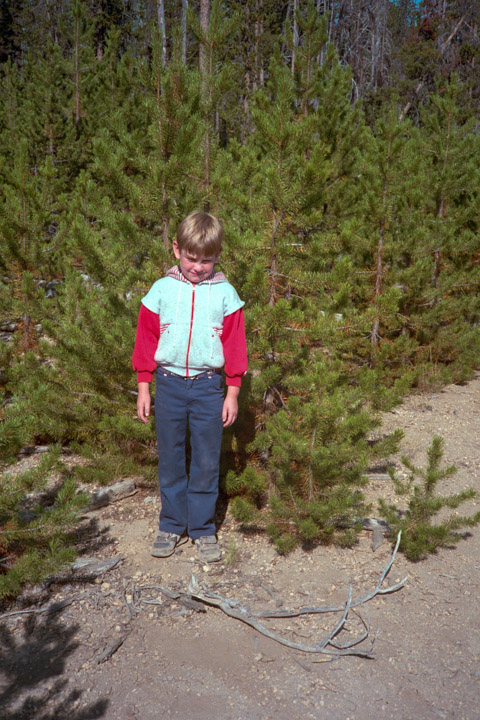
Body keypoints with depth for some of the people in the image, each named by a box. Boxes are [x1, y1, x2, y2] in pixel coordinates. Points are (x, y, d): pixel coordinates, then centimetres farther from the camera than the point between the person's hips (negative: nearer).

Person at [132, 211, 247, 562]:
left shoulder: (225, 293, -1)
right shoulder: (161, 290, 1)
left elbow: (235, 344, 2)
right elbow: (146, 339, 5)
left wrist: (233, 394, 1)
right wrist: (144, 388, 4)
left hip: (208, 386, -1)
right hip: (169, 384, 1)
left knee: (207, 460, 6)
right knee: (170, 458, 10)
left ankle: (203, 528, 23)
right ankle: (173, 526, 26)